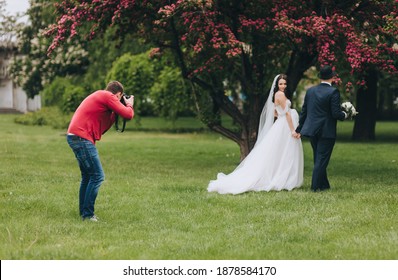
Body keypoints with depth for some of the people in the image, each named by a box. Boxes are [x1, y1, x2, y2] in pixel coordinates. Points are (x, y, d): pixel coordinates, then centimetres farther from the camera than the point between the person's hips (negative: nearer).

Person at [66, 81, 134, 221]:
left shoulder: (98, 96, 24)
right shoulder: (109, 97, -5)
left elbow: (101, 128, 24)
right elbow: (128, 115, -10)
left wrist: (115, 113, 21)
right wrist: (129, 105, 10)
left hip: (74, 136, 10)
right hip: (82, 137, -10)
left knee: (87, 175, 18)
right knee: (97, 176, -7)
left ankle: (83, 212, 22)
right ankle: (87, 214, -7)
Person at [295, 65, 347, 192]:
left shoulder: (310, 91, 4)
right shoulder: (333, 92, -13)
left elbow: (304, 111, 9)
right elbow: (336, 113, -18)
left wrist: (299, 129, 15)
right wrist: (344, 115, 5)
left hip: (312, 130, 6)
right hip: (326, 131, -6)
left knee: (319, 159, 18)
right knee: (321, 159, 2)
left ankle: (324, 185, 27)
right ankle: (316, 186, 3)